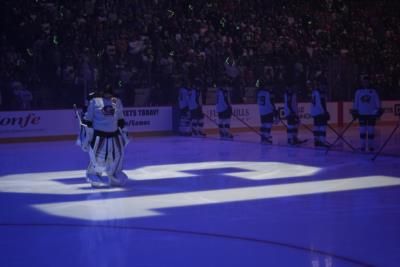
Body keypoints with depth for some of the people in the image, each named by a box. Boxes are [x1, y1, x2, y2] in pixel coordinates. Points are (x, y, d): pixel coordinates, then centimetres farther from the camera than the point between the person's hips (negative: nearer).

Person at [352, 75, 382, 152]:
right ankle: (363, 146, 4)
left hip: (371, 114, -1)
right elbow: (355, 102, 8)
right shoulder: (358, 92, 5)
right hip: (362, 114, 1)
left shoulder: (373, 91, 2)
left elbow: (377, 101, 1)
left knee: (371, 130, 1)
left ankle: (370, 146, 8)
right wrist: (355, 111, 4)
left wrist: (379, 109, -8)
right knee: (362, 130, 0)